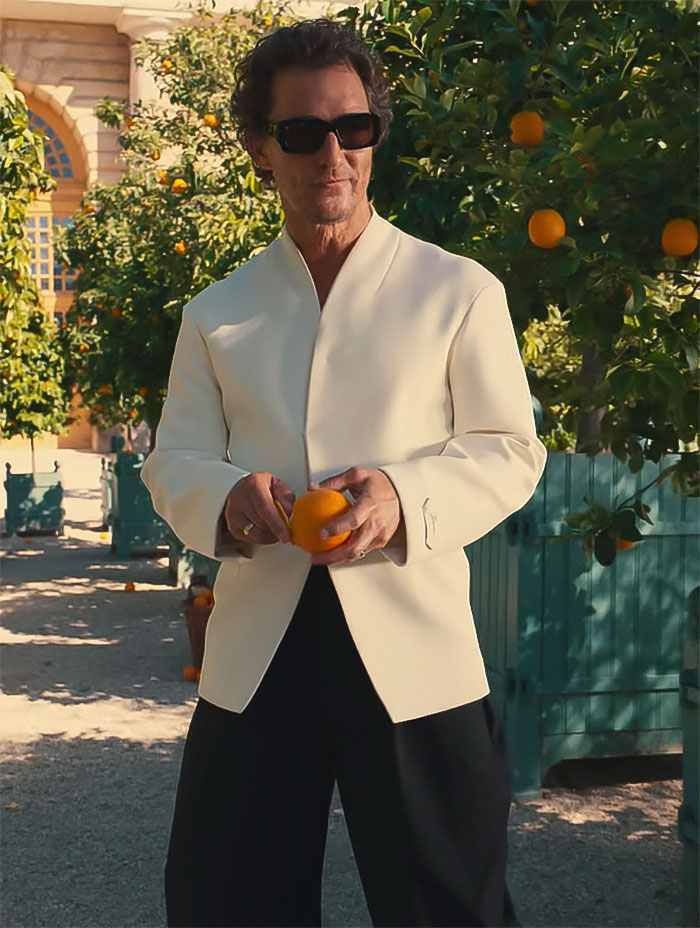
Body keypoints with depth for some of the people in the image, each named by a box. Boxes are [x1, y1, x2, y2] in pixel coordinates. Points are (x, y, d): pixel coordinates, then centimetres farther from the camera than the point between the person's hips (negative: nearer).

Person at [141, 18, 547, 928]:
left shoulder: (458, 291, 4)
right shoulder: (217, 313, 13)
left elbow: (510, 451, 2)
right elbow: (173, 460, 11)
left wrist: (406, 494, -19)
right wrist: (226, 499, -14)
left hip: (414, 651, -2)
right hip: (254, 652, 3)